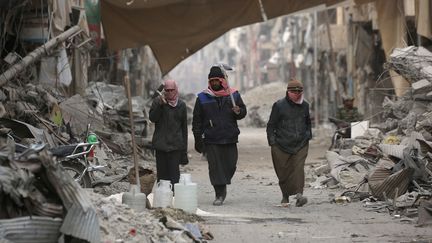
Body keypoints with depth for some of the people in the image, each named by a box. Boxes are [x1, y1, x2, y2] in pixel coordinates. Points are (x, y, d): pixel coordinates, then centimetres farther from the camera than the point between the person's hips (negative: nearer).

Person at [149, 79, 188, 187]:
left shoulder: (181, 105, 9)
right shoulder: (157, 101, 5)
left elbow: (184, 126, 13)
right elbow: (152, 118, -7)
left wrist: (184, 147, 10)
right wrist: (160, 104, -18)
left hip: (176, 145, 0)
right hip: (161, 144, 0)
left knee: (174, 173, -7)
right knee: (162, 172, -1)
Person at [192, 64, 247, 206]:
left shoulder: (233, 95, 7)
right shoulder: (203, 98, 5)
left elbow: (244, 111, 13)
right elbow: (197, 120, 6)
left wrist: (239, 112, -12)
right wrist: (198, 139, 0)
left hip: (230, 139, 1)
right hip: (211, 140, -1)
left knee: (230, 166, 2)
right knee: (215, 167, -5)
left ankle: (222, 185, 28)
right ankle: (219, 194, 1)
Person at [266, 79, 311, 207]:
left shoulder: (304, 105, 9)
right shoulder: (279, 105, -4)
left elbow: (308, 122, 26)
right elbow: (271, 125, 0)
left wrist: (308, 135, 15)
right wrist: (272, 141, -6)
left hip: (301, 145, 2)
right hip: (282, 145, -2)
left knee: (298, 168, -16)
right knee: (283, 172, 4)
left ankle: (299, 194, -25)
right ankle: (285, 197, 20)